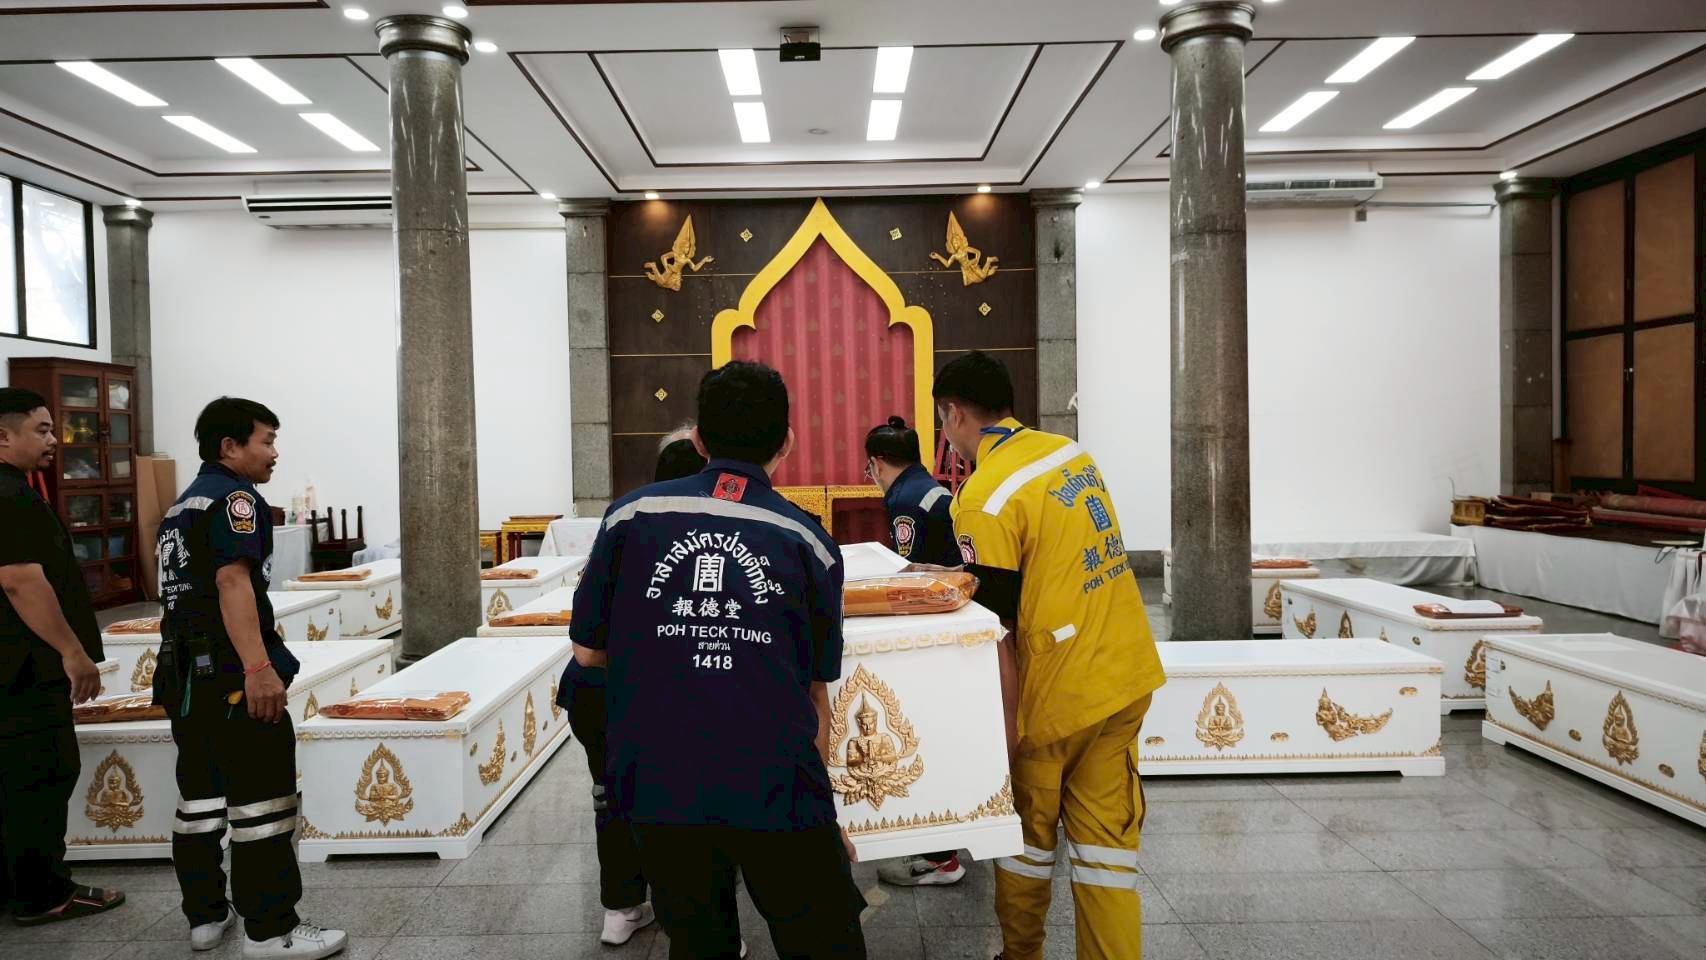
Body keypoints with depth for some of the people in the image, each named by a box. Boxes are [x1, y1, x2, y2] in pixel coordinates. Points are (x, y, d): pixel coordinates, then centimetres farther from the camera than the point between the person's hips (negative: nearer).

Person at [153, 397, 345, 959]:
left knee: (200, 796, 15)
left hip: (184, 674, 10)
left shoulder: (183, 504, 20)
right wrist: (259, 667, -30)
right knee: (262, 801, -6)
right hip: (232, 676, -10)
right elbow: (233, 580, -23)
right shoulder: (234, 496, -10)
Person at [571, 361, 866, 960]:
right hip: (773, 791, -1)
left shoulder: (632, 515, 2)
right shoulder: (808, 541, 2)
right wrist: (821, 818, 24)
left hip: (656, 784, 2)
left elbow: (587, 650, 10)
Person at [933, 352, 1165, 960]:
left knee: (1028, 834, 15)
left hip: (1057, 693, -6)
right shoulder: (1070, 451, 5)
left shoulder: (983, 499, -18)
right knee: (1105, 835, 12)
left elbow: (999, 628, -19)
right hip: (1129, 679, 6)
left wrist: (1007, 723, -11)